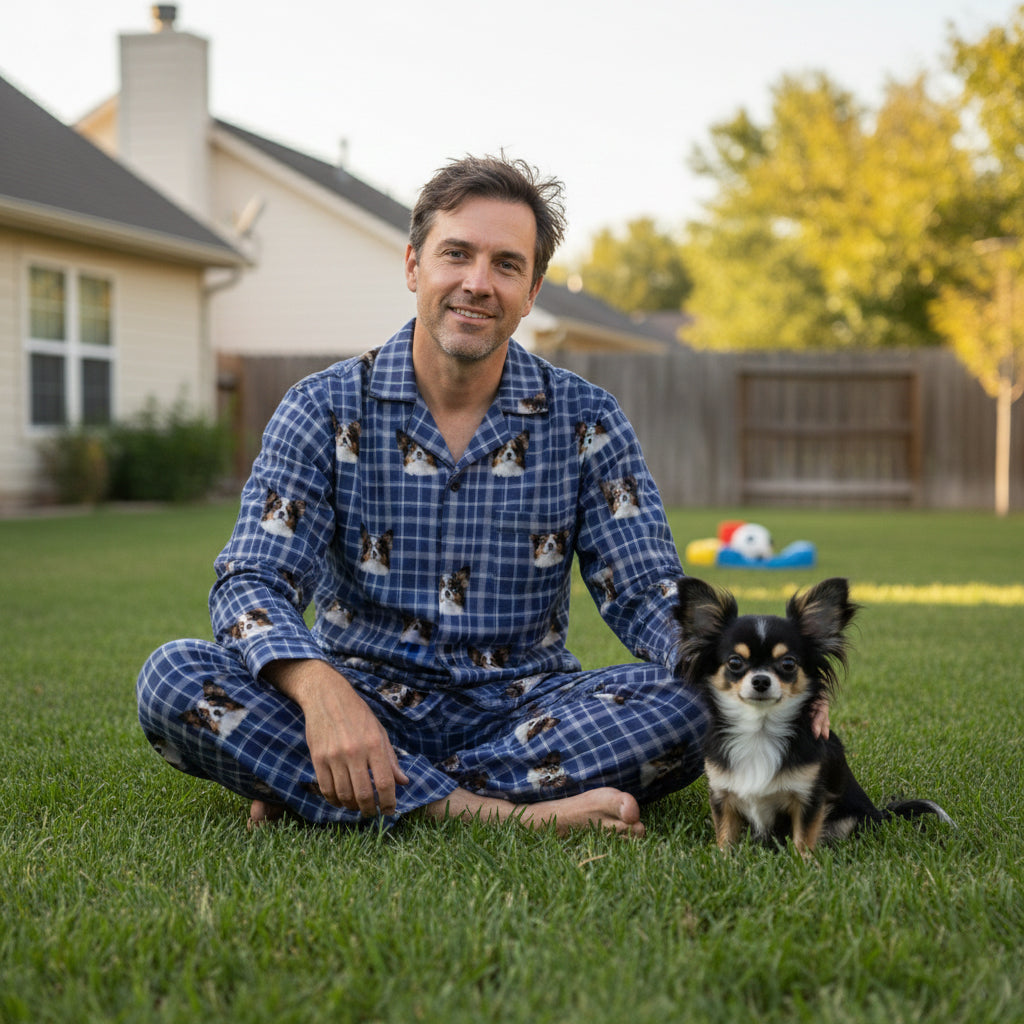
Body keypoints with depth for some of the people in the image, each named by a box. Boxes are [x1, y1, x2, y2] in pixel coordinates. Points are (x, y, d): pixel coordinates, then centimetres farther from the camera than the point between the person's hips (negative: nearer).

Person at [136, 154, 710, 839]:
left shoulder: (586, 422, 3)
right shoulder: (323, 410, -1)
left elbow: (646, 591, 0)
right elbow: (252, 581, -11)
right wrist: (318, 687, -34)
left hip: (520, 712, 1)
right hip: (364, 704, -1)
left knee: (687, 706, -28)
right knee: (176, 676, -25)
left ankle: (310, 792, -26)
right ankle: (496, 814, -34)